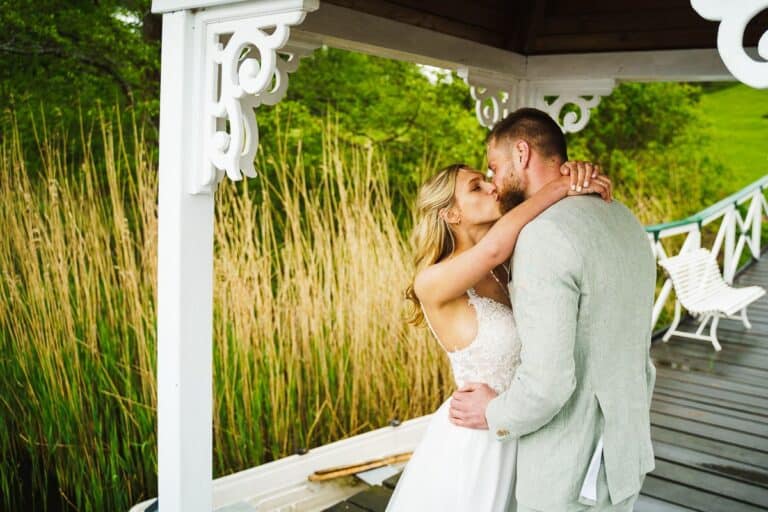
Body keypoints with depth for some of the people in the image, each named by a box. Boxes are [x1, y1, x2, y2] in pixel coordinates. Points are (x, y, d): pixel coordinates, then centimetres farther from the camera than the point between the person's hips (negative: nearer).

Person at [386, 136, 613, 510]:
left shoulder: (502, 271, 0)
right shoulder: (432, 282, -20)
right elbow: (494, 247, -38)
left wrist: (580, 177, -21)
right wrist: (560, 186, -28)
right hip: (473, 442, -6)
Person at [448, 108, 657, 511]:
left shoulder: (543, 233, -23)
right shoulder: (623, 219, 5)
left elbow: (548, 380, -26)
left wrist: (495, 414, -8)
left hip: (569, 474, -8)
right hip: (626, 453, 8)